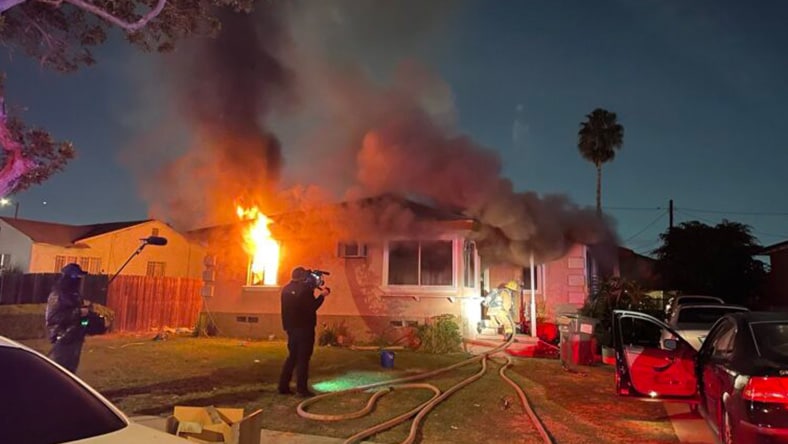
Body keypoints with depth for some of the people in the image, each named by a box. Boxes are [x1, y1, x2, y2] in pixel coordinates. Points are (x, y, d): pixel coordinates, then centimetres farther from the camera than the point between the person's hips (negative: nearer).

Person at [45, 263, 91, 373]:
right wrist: (78, 312, -24)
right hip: (62, 339, -8)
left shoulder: (75, 295, 14)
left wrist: (85, 307, 5)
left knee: (70, 370, 14)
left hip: (75, 338, 8)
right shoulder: (57, 295, -12)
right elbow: (53, 317, -23)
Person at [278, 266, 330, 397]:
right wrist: (322, 295, -5)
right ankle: (302, 388, 1)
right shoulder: (305, 289, -16)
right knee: (303, 358, 0)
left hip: (291, 327, 7)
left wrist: (317, 291, 13)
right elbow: (311, 307, -16)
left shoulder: (286, 289, 8)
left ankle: (283, 386, 16)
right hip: (304, 328, -7)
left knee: (292, 356, 16)